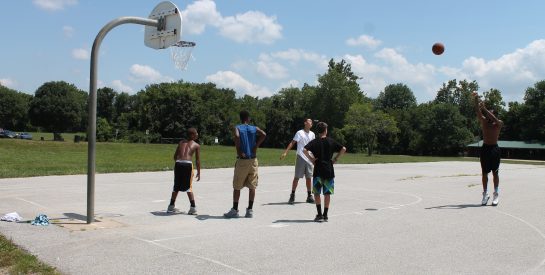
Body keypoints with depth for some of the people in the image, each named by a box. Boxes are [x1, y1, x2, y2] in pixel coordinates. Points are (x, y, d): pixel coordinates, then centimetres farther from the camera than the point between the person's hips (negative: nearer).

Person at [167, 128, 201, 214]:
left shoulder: (181, 142, 22)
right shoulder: (196, 145, 11)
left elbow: (175, 156, 20)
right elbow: (197, 160, 10)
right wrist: (198, 172, 17)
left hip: (178, 163, 3)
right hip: (188, 164, -3)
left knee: (176, 187, 17)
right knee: (189, 187, 8)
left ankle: (171, 207, 25)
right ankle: (193, 208, 6)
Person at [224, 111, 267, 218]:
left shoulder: (237, 128, -1)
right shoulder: (254, 128, 6)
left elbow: (237, 136, -23)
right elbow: (263, 134, -13)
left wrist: (238, 151, -14)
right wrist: (255, 147, -8)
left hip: (242, 160, -2)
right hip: (253, 160, 2)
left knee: (237, 187, 7)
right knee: (252, 186, 8)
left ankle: (235, 210, 10)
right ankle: (250, 210, 7)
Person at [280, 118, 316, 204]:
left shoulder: (312, 134, 11)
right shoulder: (300, 133, -6)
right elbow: (292, 143, -12)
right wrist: (285, 152, -22)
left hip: (309, 159, 5)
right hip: (301, 158, -5)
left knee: (308, 178, 8)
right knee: (297, 177, -3)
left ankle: (309, 196, 16)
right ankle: (292, 196, 4)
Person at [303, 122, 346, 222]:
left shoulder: (315, 142, -3)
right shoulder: (331, 141, 2)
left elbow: (304, 150, -18)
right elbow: (343, 149, -1)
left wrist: (311, 159, -7)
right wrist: (336, 158, 4)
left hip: (318, 170, -1)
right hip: (329, 170, 2)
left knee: (316, 193, 7)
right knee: (327, 194, 8)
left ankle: (319, 214, -1)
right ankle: (325, 215, 9)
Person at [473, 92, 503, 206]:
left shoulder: (499, 124, 0)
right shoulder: (484, 122, 7)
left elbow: (493, 118, -23)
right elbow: (478, 112, -7)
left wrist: (484, 108, -28)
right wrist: (476, 99, -20)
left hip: (494, 149, -2)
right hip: (485, 148, 3)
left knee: (495, 172, 3)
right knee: (484, 173, 5)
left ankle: (496, 194, 9)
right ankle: (485, 194, 11)